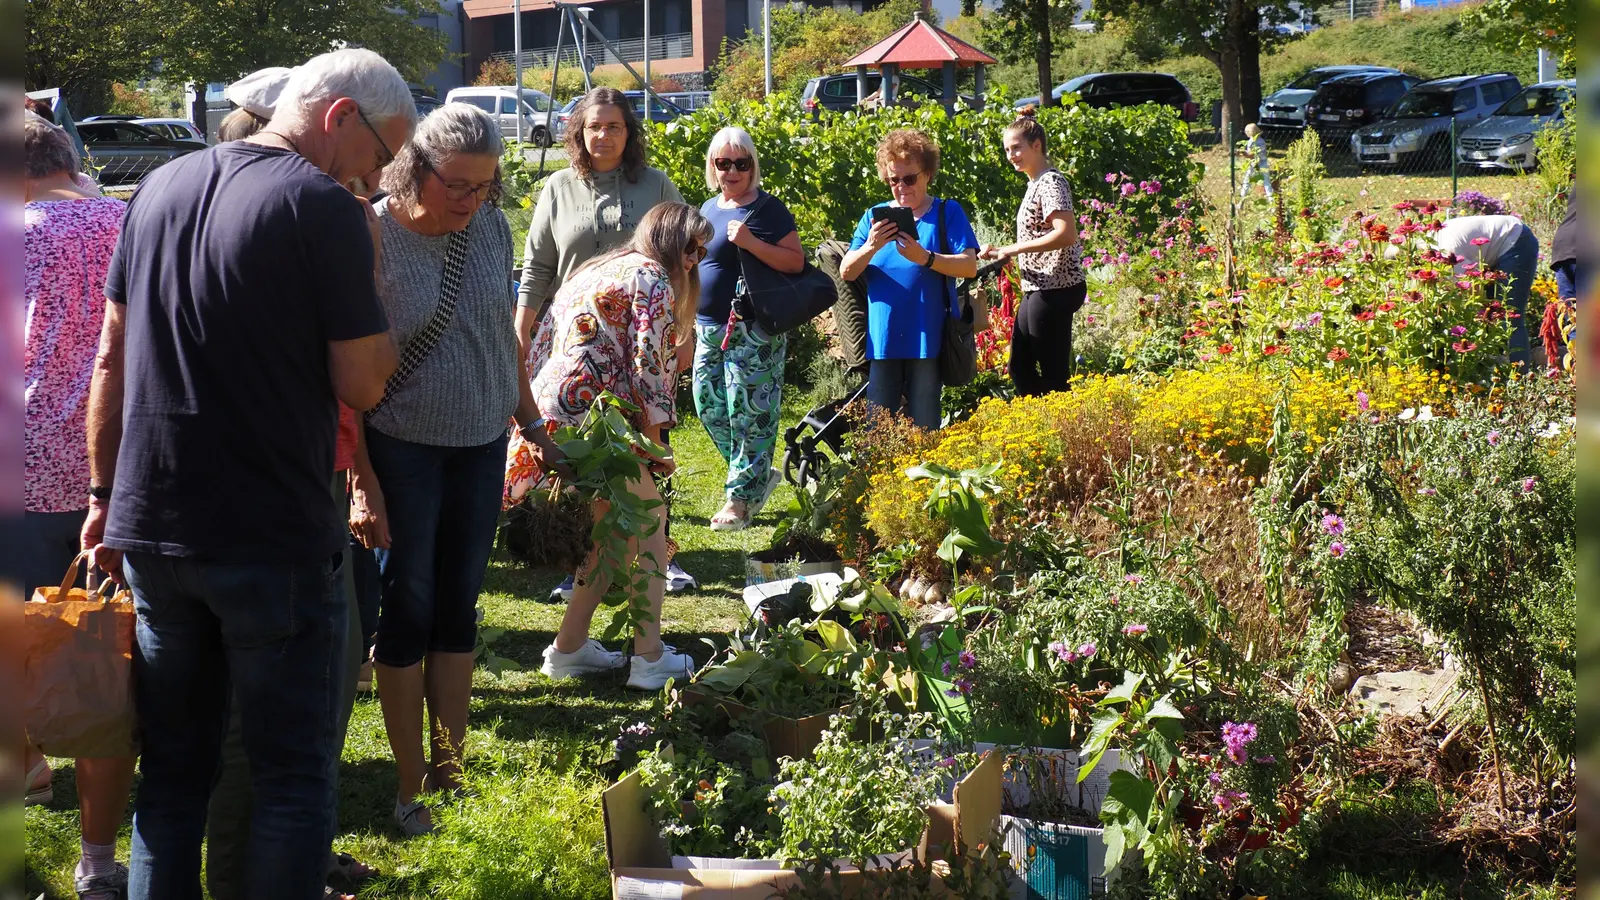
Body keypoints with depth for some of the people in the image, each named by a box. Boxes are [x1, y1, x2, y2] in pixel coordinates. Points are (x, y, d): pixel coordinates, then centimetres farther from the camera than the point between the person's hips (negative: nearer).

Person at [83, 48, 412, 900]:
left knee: (172, 771, 16)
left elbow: (111, 359, 13)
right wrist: (365, 265, 1)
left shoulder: (160, 188, 9)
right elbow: (363, 384, -10)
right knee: (293, 778, 4)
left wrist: (105, 494, 18)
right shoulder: (325, 207, -12)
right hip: (276, 543, -6)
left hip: (152, 533, 6)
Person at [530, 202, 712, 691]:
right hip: (591, 418, -9)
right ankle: (650, 657, 3)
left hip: (545, 415, 9)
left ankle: (569, 648, 22)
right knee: (649, 520, 4)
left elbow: (539, 344, 22)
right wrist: (653, 445, 0)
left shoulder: (593, 270, 25)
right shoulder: (652, 278, -3)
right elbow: (649, 366, -9)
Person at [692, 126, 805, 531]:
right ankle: (760, 475, 23)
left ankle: (741, 498, 1)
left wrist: (751, 242, -22)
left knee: (749, 413, -6)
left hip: (752, 330, -8)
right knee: (709, 407, 9)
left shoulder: (766, 209, -7)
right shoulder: (708, 209, 16)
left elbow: (796, 262, -13)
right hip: (709, 328, 8)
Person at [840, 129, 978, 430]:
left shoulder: (947, 213, 5)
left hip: (927, 340, -2)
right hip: (881, 340, 3)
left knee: (924, 428, 1)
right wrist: (870, 247, -15)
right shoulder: (874, 217, 12)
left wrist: (925, 258, -23)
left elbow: (970, 266, -7)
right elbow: (846, 272, 5)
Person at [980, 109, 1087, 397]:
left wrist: (1012, 249, -22)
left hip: (1054, 289, -11)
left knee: (1054, 374, -6)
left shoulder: (1051, 182, -13)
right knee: (1021, 368, 13)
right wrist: (1005, 254, 8)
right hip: (1037, 288, 11)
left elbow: (1066, 234, -25)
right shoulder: (1035, 183, 16)